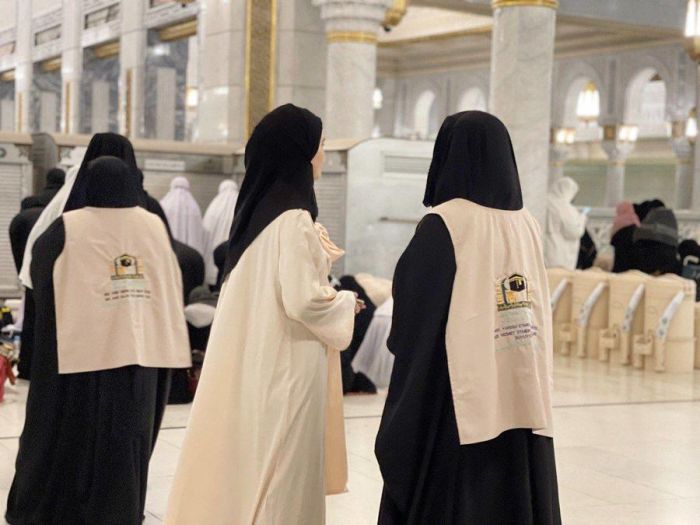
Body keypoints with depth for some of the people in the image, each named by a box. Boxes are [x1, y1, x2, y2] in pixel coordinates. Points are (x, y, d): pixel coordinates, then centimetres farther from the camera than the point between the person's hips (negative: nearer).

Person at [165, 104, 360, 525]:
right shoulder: (292, 218, -18)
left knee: (245, 462, 14)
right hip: (282, 367, -9)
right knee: (278, 473, 1)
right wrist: (346, 302, -5)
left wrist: (317, 254, 17)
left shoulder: (259, 208, 10)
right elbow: (303, 300, -22)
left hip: (249, 362, 9)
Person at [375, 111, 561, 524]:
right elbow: (539, 317, 10)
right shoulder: (528, 226, 6)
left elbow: (414, 325, -11)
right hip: (524, 404, 5)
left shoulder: (444, 226, -11)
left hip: (459, 404, -5)